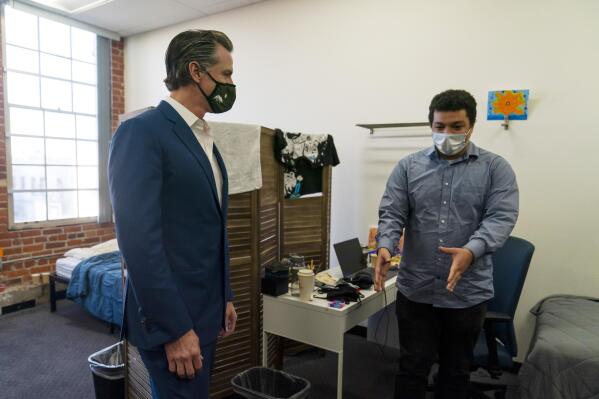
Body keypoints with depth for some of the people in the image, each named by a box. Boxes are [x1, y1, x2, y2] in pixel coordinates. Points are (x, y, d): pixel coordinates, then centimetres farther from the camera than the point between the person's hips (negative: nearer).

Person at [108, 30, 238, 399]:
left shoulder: (205, 139, 12)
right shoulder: (141, 132, -15)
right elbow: (138, 239, -22)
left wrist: (224, 297, 15)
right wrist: (174, 328, -21)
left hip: (205, 311, 8)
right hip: (171, 318, -8)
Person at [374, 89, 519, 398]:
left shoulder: (496, 168, 0)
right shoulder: (408, 167, 3)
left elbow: (501, 217, -11)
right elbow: (391, 213, -3)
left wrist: (471, 251, -29)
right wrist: (385, 246, -23)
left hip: (468, 292, 0)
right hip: (415, 289, 0)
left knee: (456, 370, 18)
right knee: (412, 367, 11)